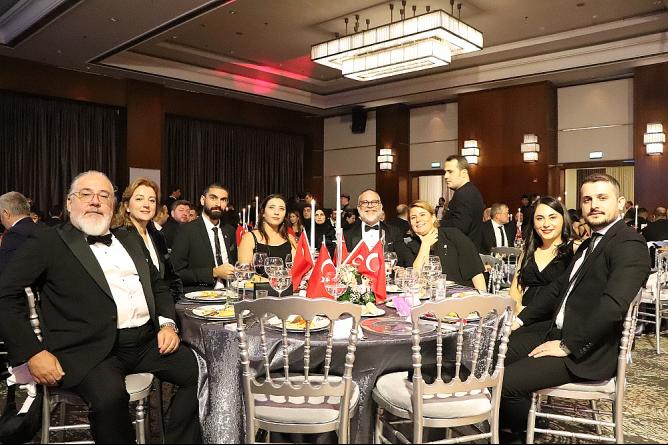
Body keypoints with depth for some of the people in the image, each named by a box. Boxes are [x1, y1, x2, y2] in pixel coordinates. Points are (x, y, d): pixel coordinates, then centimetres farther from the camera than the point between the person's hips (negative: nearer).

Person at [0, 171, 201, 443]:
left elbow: (158, 285, 25)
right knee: (109, 395, -34)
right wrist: (32, 352, -11)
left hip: (147, 341, 6)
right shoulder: (48, 243, 4)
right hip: (89, 350, -5)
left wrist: (167, 323, 7)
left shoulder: (127, 241, 20)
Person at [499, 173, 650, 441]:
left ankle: (520, 431, 12)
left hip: (587, 351, -9)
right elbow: (559, 287, 18)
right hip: (555, 330, 9)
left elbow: (613, 305, -27)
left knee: (507, 380, -20)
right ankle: (509, 422, 20)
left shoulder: (629, 245, -14)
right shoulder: (590, 242, 18)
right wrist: (521, 319, 7)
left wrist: (567, 346, -22)